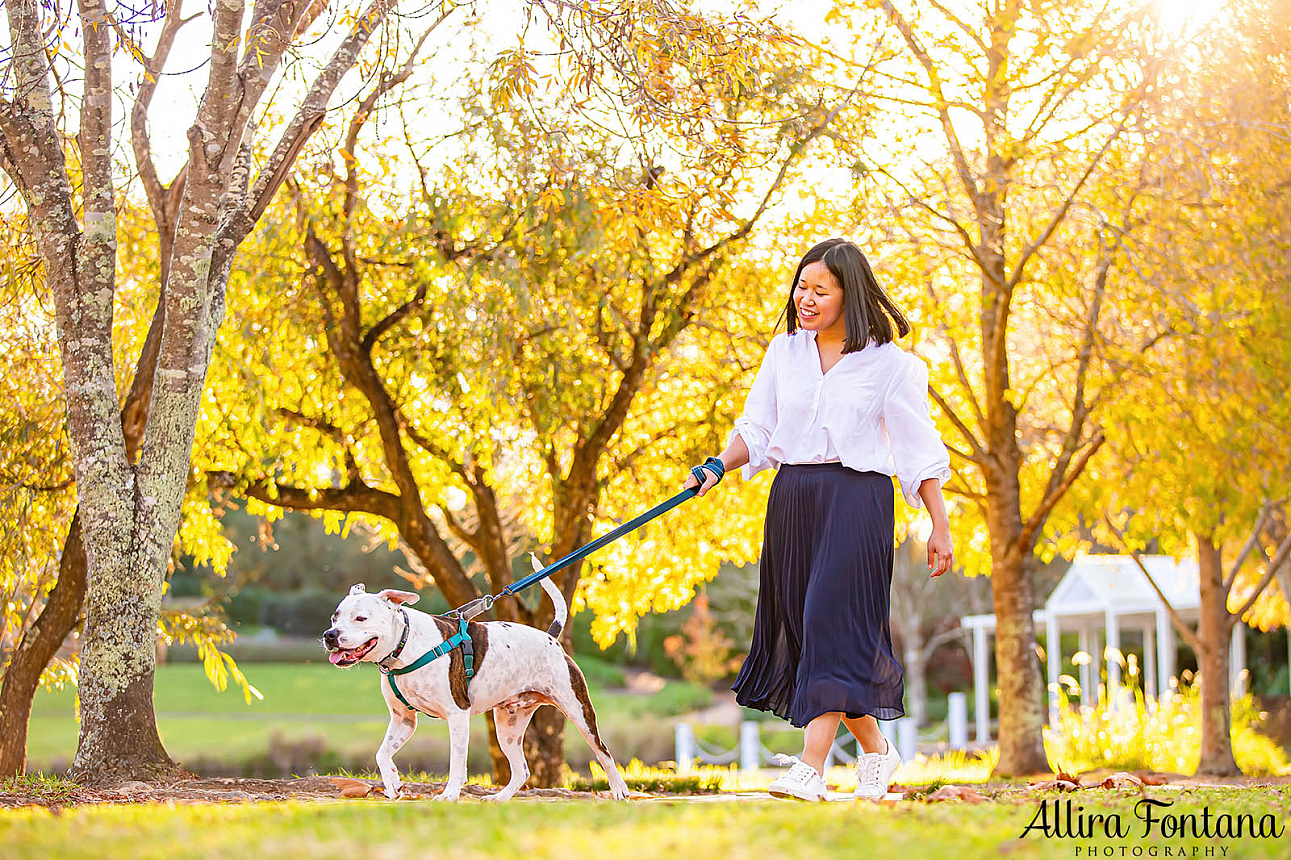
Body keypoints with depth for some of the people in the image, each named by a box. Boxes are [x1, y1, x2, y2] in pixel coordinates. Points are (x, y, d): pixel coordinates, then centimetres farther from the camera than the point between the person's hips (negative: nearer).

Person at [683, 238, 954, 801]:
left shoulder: (886, 362, -1)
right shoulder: (785, 351, 12)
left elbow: (920, 452, 1)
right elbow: (756, 428, 13)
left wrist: (940, 526, 0)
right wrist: (719, 465, -6)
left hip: (856, 498, -5)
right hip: (792, 498, 5)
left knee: (833, 622, -16)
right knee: (801, 622, 5)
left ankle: (810, 768, -19)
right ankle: (875, 751, 22)